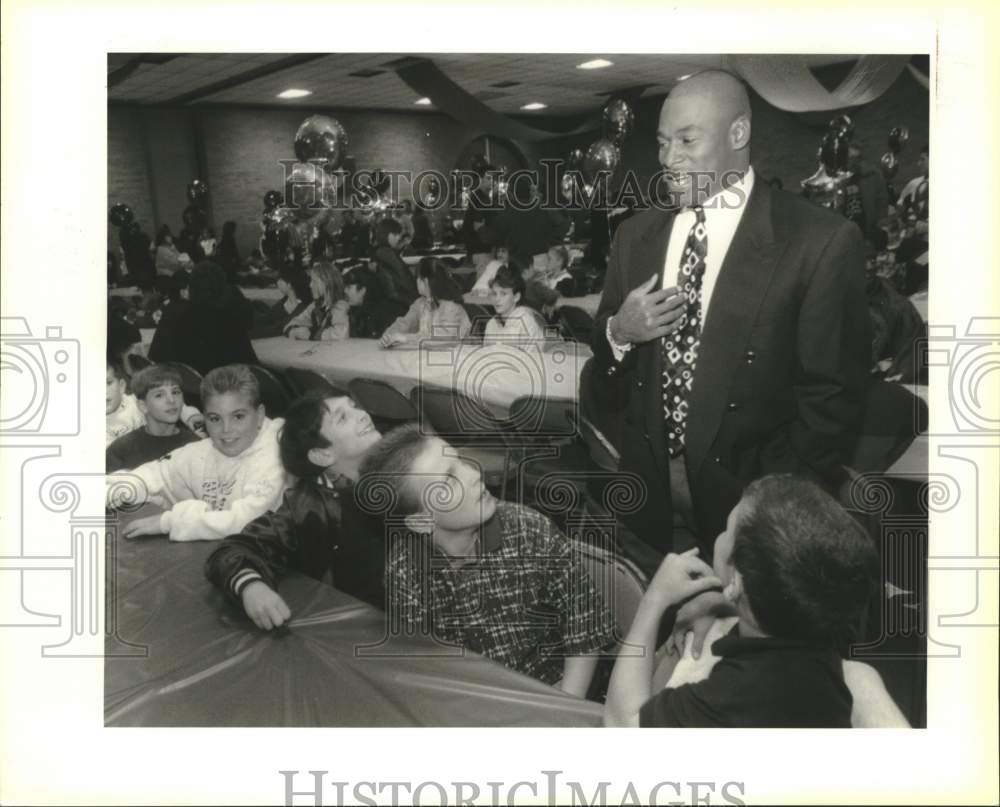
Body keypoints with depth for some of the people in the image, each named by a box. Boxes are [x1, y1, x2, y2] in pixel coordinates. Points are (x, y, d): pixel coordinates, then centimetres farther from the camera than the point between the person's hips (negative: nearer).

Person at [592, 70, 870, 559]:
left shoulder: (821, 242, -10)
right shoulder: (636, 234, 6)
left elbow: (832, 394, -9)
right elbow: (599, 372, 12)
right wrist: (618, 332, -8)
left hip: (745, 501, -4)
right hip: (645, 496, 4)